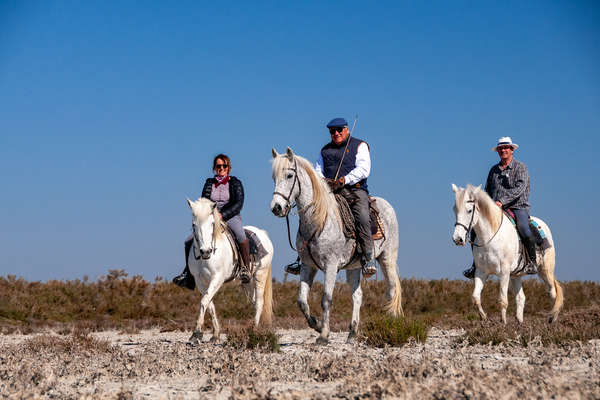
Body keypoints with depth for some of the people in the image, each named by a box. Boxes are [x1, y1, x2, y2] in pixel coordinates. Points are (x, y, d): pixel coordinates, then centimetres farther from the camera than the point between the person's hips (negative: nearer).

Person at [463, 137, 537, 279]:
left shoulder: (520, 167, 0)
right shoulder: (494, 170, 16)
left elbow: (519, 188, -14)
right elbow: (487, 191, 22)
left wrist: (502, 201, -25)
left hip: (517, 207, -5)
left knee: (525, 231, -33)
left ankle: (531, 262, -18)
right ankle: (476, 265, -3)